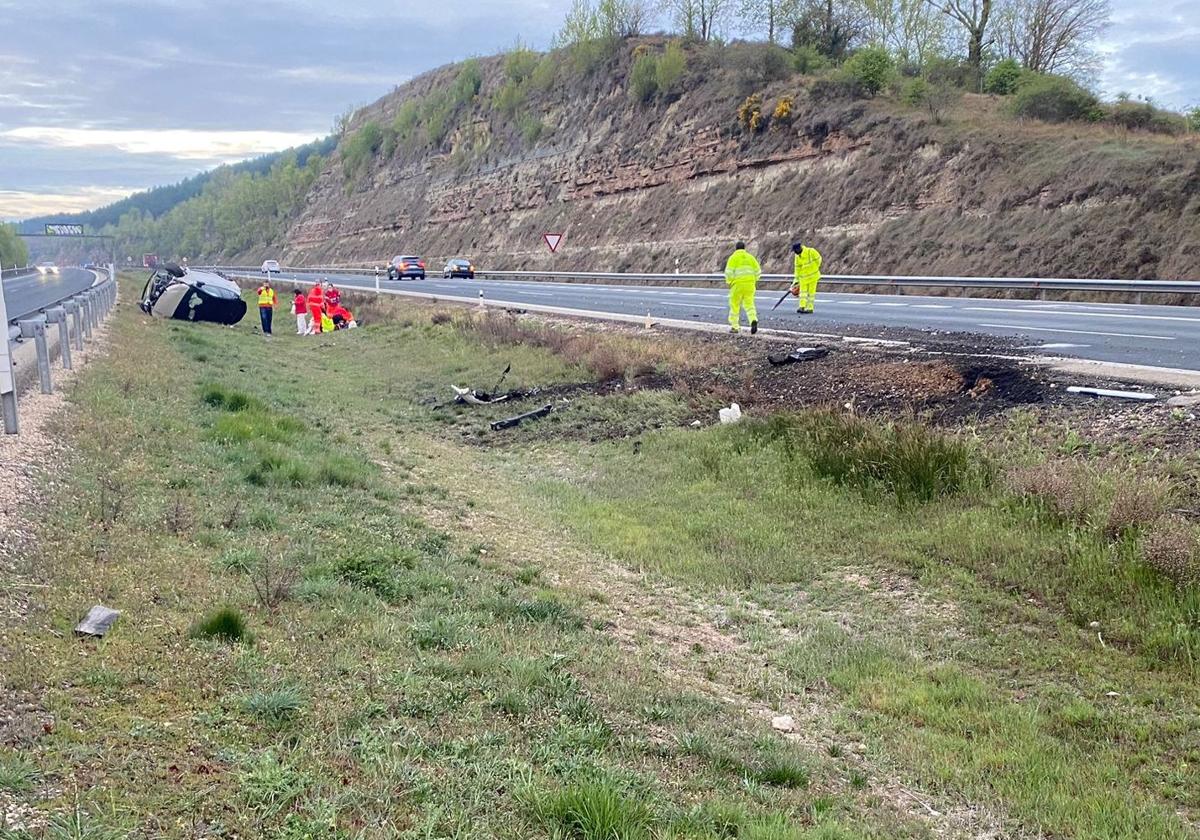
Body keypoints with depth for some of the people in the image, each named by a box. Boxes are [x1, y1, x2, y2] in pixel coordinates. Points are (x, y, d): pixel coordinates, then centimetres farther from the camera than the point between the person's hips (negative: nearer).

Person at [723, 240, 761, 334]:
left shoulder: (733, 257, -1)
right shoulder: (750, 257, 11)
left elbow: (729, 272, -10)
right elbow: (757, 271, 10)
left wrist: (729, 282, 2)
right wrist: (754, 281, 20)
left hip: (737, 284, -3)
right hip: (750, 283, 3)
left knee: (734, 305, 8)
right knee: (749, 304, 6)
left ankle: (734, 327, 11)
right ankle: (753, 320, -20)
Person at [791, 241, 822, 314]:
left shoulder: (811, 252, -16)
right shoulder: (797, 257, 1)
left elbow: (818, 259, -4)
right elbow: (797, 268, 8)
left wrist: (814, 268, 2)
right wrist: (796, 279, 8)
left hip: (813, 275, -5)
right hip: (803, 277, 5)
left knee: (811, 292, 1)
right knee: (803, 292, -2)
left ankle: (810, 308, 5)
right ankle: (802, 307, -5)